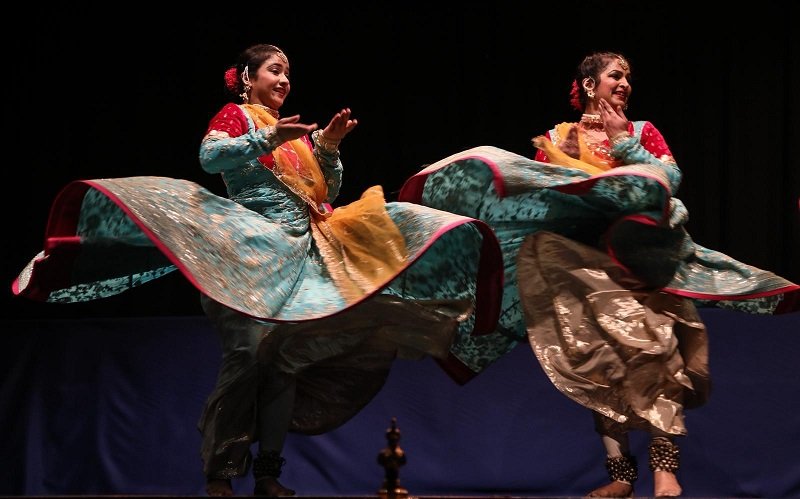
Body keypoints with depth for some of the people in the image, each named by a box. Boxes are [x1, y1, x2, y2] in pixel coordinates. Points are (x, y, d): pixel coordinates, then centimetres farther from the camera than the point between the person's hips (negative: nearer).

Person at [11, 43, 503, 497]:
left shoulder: (296, 133, 23)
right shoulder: (235, 116, 7)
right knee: (247, 350, -19)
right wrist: (267, 139, -22)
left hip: (299, 253, 6)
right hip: (251, 248, -6)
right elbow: (210, 156, -13)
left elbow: (327, 193, 20)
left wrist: (328, 147, 5)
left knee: (288, 356, 0)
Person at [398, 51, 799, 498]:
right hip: (583, 256, 1)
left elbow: (670, 178, 0)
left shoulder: (642, 132, 16)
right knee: (599, 358, -11)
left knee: (652, 344, -21)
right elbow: (537, 193, 10)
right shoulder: (557, 138, 16)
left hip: (641, 255, -1)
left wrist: (624, 143, 1)